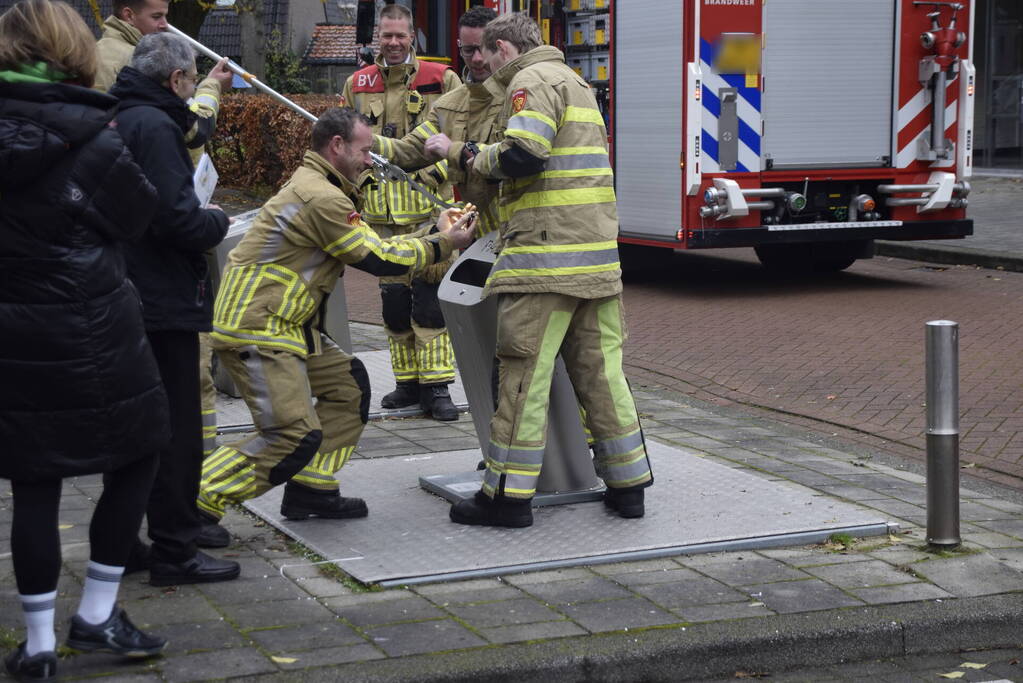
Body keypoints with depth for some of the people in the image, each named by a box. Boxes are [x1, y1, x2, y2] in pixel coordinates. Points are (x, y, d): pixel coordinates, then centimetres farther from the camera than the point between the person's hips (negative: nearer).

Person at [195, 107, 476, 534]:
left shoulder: (314, 187, 16)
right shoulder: (321, 198, -17)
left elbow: (370, 246, 18)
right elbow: (378, 260, -12)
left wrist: (435, 234, 13)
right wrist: (443, 245, 0)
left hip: (287, 327, 11)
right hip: (255, 331, -11)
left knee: (349, 385, 16)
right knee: (295, 436, -15)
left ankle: (311, 489, 19)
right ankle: (194, 506, -11)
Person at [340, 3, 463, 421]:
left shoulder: (441, 80, 3)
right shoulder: (357, 85, 13)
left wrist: (440, 168, -9)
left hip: (428, 205, -3)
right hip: (380, 209, 3)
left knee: (430, 295, -7)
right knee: (393, 297, 7)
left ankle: (436, 386, -2)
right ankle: (408, 382, 18)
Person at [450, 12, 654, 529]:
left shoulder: (531, 81, -5)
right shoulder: (575, 83, 26)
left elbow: (523, 154, -20)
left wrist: (481, 159, -2)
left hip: (545, 255, -9)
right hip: (597, 258, 9)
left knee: (524, 374, -6)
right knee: (600, 369, 11)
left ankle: (509, 493, -3)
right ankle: (627, 482, 15)